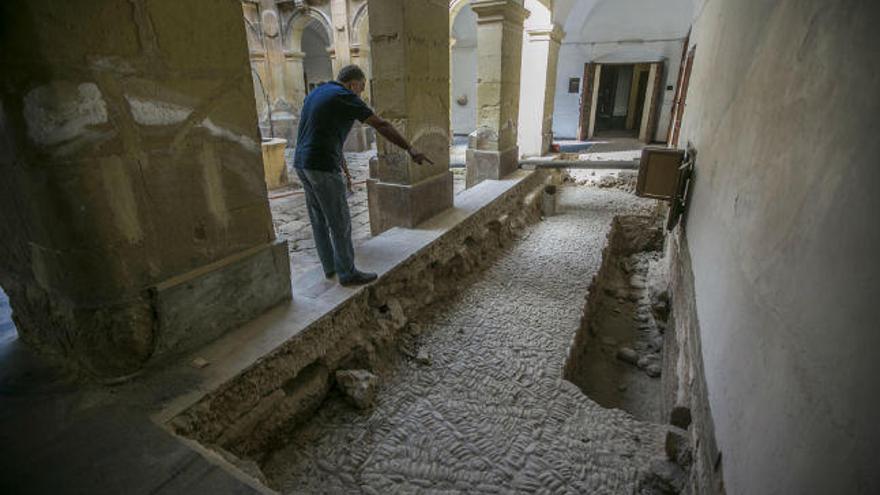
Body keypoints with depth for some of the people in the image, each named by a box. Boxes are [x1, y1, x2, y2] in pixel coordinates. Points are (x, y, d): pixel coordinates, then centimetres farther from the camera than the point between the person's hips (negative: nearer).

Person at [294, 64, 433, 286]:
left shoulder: (316, 94, 19)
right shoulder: (345, 97, -9)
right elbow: (382, 126, -11)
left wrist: (344, 169, 25)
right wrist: (411, 150, -10)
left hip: (302, 164, 9)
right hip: (322, 167, -9)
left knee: (319, 220, 17)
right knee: (340, 222, 1)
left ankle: (331, 265, 29)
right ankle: (347, 273, 12)